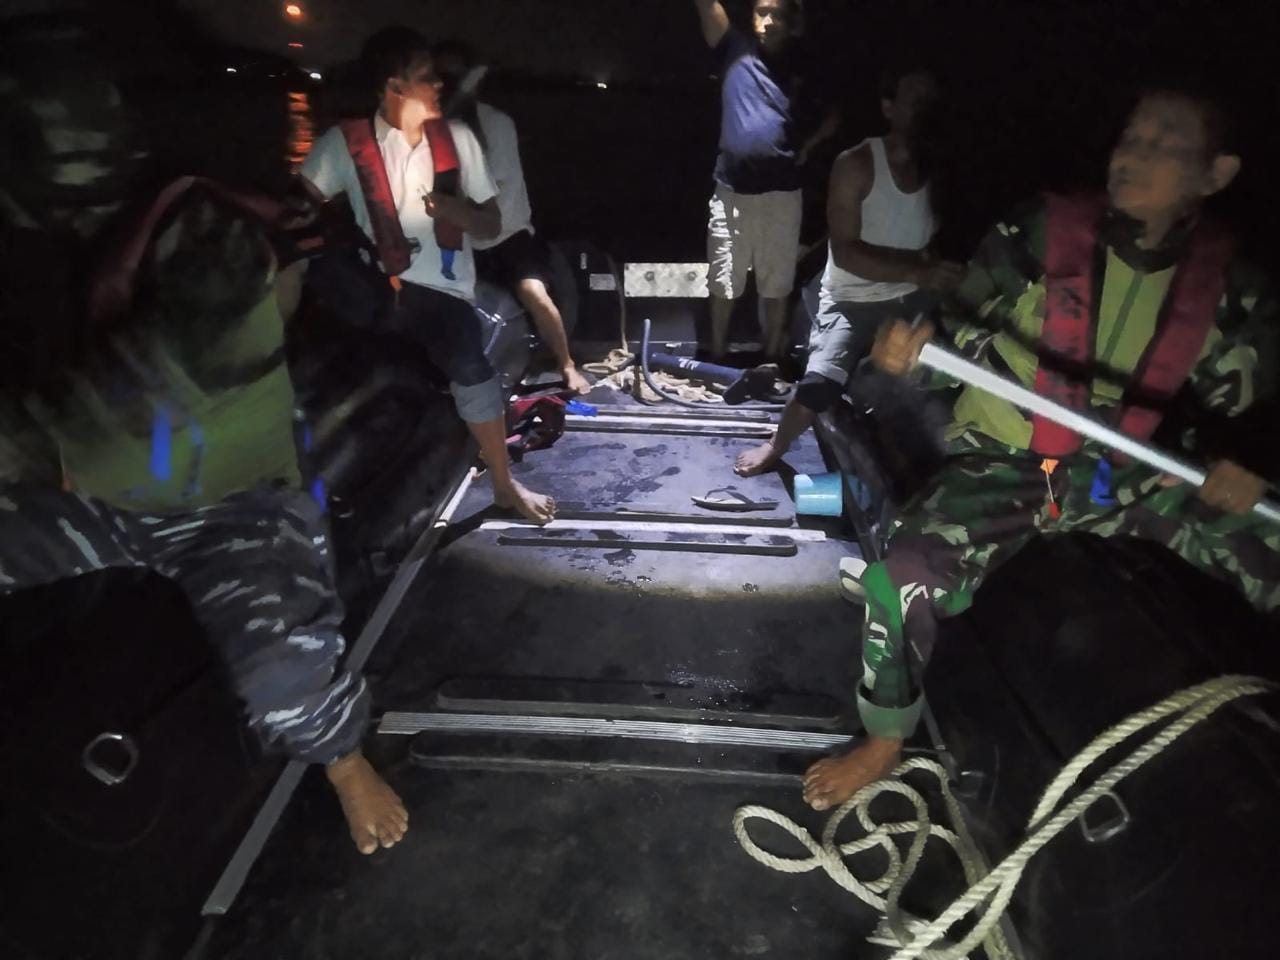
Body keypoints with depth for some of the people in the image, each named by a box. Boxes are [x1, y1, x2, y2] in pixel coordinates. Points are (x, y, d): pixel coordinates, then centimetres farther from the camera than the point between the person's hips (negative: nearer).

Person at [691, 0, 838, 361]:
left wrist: (807, 147, 2)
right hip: (732, 188, -1)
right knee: (723, 280, 7)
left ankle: (773, 358, 20)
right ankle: (717, 356, 21)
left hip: (782, 191, 1)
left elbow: (834, 114, 16)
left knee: (776, 282, 8)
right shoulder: (735, 51, 3)